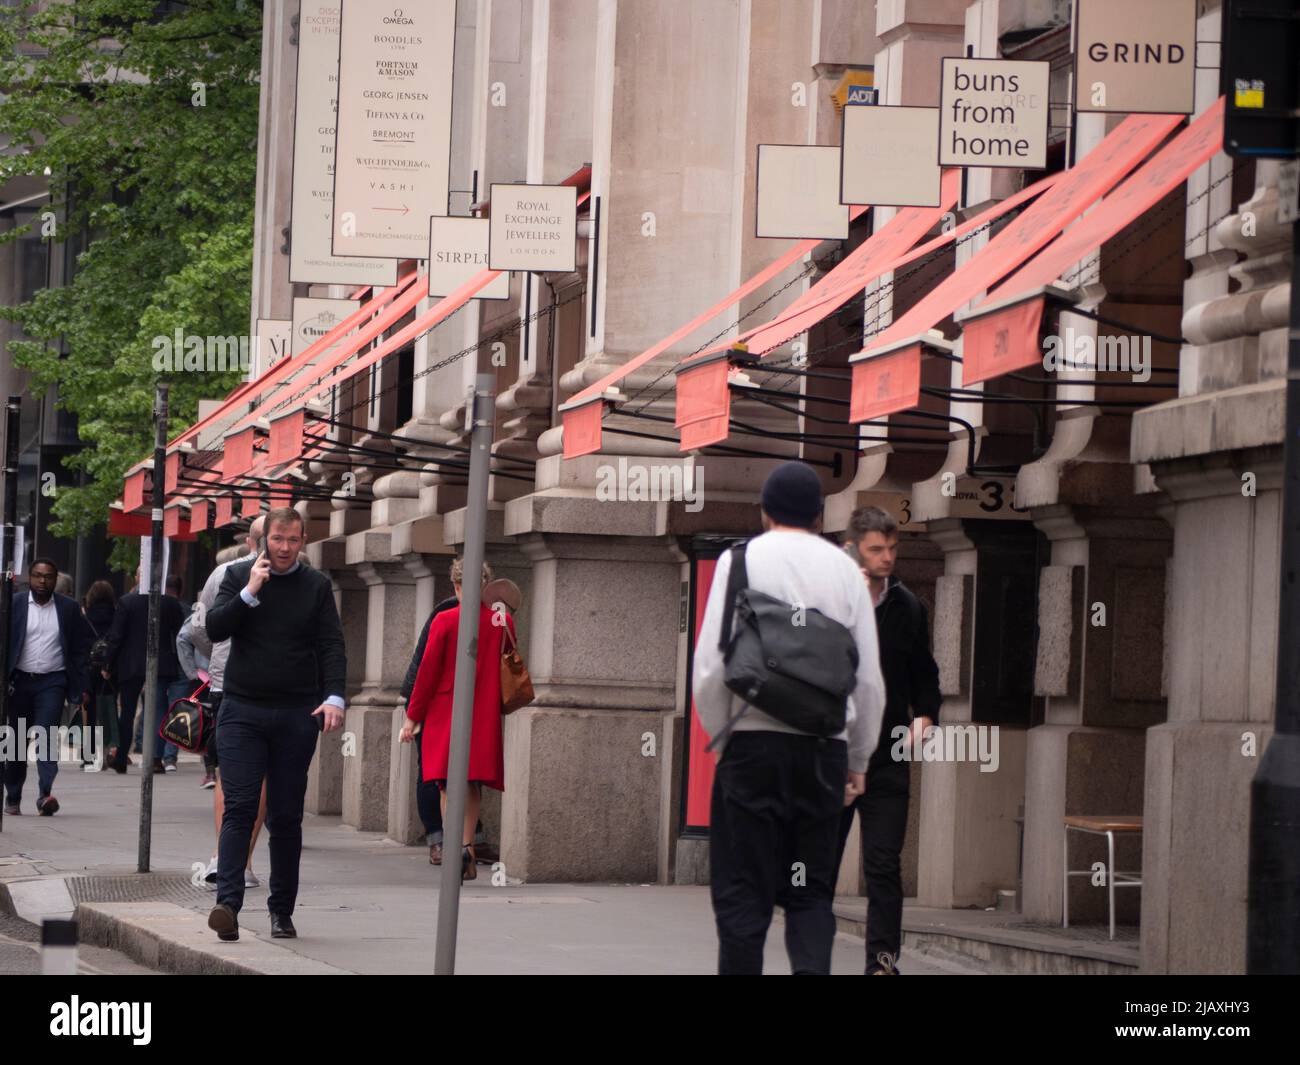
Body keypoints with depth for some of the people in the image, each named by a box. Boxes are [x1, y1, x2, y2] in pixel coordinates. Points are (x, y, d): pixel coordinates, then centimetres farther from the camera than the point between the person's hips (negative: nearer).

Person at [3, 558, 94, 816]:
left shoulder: (69, 608, 6)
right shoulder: (13, 604, 3)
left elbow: (81, 648, 7)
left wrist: (82, 686, 0)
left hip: (52, 683, -1)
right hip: (19, 682, 1)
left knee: (47, 736, -15)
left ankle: (45, 794, -22)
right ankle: (13, 797, 17)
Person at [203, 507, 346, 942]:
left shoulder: (316, 585, 6)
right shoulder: (238, 575, 6)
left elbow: (331, 645, 1)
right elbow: (214, 629, -3)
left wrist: (334, 696, -14)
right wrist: (250, 592, -14)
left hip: (296, 715, 1)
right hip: (242, 710, -1)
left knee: (286, 816, 5)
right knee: (239, 809, -11)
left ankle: (282, 910, 12)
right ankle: (228, 903, -20)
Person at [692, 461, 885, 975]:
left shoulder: (741, 560, 2)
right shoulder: (843, 568, 9)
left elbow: (711, 666, -4)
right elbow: (870, 677, 8)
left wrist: (719, 733, 11)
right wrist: (858, 759, 17)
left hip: (756, 742, -2)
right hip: (825, 745, 2)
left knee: (742, 893, 2)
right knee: (811, 892, 8)